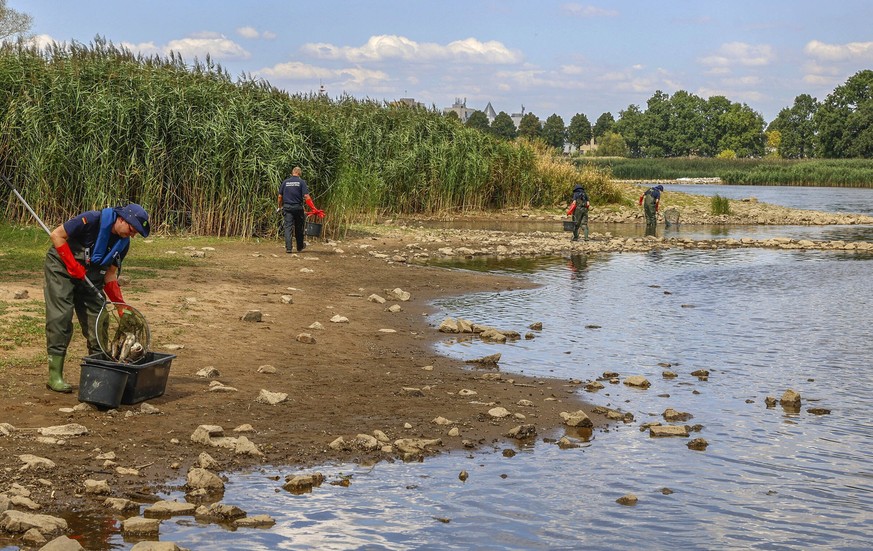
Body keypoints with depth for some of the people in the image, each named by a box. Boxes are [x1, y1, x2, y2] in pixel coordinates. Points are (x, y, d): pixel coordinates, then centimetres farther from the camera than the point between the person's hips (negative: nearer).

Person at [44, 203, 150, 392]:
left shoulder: (123, 242, -4)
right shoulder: (91, 221, -25)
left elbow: (110, 275, 2)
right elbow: (57, 235, -21)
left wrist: (121, 305, -8)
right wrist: (72, 265, -26)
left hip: (90, 276, 7)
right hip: (61, 268, -7)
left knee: (97, 319, 1)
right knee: (61, 318, -11)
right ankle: (55, 375, -8)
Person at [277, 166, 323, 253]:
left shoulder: (285, 182, 4)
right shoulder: (301, 182, -4)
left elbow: (280, 196, 5)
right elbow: (306, 196, -12)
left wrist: (280, 207, 20)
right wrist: (313, 208, -10)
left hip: (287, 207, 1)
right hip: (298, 207, -1)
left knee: (288, 227, -1)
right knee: (299, 228, 13)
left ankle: (288, 247, -11)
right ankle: (300, 247, 25)